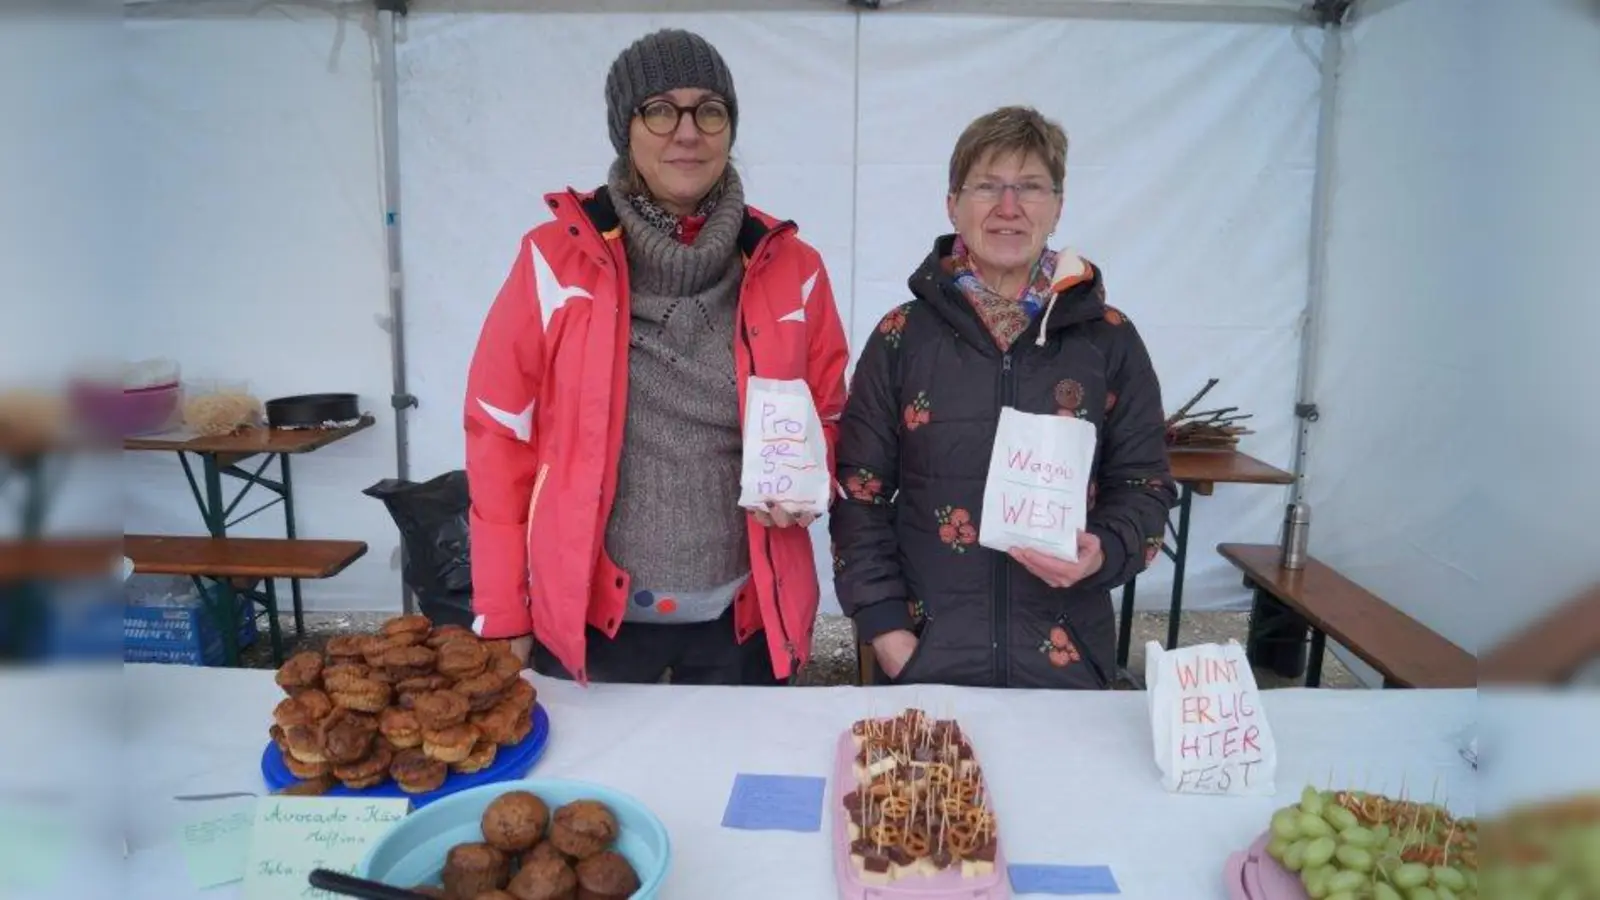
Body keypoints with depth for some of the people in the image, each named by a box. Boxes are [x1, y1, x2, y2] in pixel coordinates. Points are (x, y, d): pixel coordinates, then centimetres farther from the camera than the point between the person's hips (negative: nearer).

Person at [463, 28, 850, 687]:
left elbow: (829, 413, 10)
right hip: (585, 612, -1)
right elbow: (501, 435, -3)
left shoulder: (790, 267, -2)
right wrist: (501, 615, -3)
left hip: (742, 617, 2)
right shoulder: (556, 259, -7)